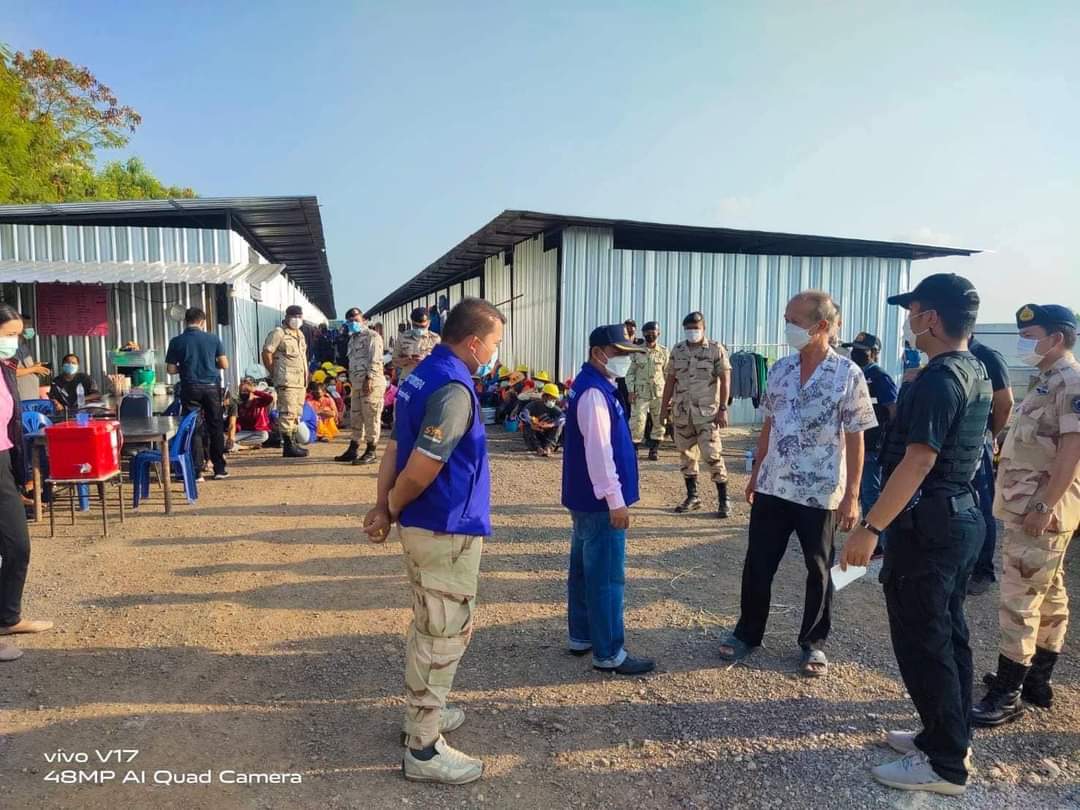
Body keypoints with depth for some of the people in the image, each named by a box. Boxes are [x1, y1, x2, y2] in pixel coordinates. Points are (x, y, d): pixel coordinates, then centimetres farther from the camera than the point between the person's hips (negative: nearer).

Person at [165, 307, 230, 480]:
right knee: (216, 427, 9)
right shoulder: (213, 339, -2)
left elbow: (171, 369, -2)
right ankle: (219, 469, 13)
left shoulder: (177, 342, -3)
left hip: (190, 388, 0)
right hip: (212, 387, 0)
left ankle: (196, 470, 4)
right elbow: (224, 365, -1)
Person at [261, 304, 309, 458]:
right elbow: (266, 352, -11)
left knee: (296, 413, 13)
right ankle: (288, 446, -5)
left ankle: (292, 442, 23)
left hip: (300, 381, 9)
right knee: (287, 412, -8)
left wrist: (305, 376, 15)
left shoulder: (300, 334, 19)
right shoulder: (278, 333, -7)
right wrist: (273, 372, -9)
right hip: (286, 381, -9)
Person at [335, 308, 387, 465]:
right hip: (357, 383, 9)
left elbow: (375, 360, -14)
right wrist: (351, 380, 19)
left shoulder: (372, 336, -5)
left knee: (371, 418, -6)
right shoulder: (352, 339, 23)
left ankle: (371, 452, -1)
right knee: (356, 418, 12)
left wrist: (369, 379, -21)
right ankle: (352, 450, 19)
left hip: (371, 382, -9)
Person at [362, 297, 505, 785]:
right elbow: (420, 470, -26)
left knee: (429, 626, 23)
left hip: (421, 525, 10)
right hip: (447, 530, -10)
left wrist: (383, 507, 0)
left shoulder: (421, 376, 9)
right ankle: (423, 750, 15)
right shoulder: (453, 388, -23)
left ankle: (422, 712, 40)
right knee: (445, 636, 3)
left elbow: (395, 449, 7)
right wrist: (392, 509, -8)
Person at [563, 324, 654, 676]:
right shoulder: (594, 392, -20)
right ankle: (609, 654, 6)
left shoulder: (591, 385, 13)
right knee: (607, 578, -3)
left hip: (586, 499, 10)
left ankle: (581, 637, 28)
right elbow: (598, 451, -24)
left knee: (584, 570, 17)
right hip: (599, 502, -10)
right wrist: (615, 500, -21)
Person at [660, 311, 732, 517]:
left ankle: (723, 499, 1)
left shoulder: (716, 349, -4)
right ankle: (692, 497, 20)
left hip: (707, 412, -4)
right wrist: (664, 407, 8)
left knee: (712, 455, -8)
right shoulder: (677, 350, 8)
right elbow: (670, 380, 11)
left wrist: (723, 409, -13)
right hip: (681, 411, 5)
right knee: (686, 455, 9)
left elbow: (725, 380, -6)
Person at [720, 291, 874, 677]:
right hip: (772, 487, 4)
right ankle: (747, 632, 28)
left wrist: (851, 495, -10)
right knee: (757, 565, 10)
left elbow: (855, 440, -8)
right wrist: (755, 473, 12)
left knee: (818, 570, 12)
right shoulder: (780, 369, 3)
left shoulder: (849, 375, -10)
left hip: (821, 493, -4)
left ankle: (813, 642, 30)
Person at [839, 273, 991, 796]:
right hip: (962, 517, 10)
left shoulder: (936, 379, -20)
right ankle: (950, 739, 30)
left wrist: (871, 528, -24)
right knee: (948, 634, 18)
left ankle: (945, 764, 12)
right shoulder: (975, 373, 11)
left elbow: (917, 462, -26)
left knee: (922, 641, 0)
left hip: (928, 524, -10)